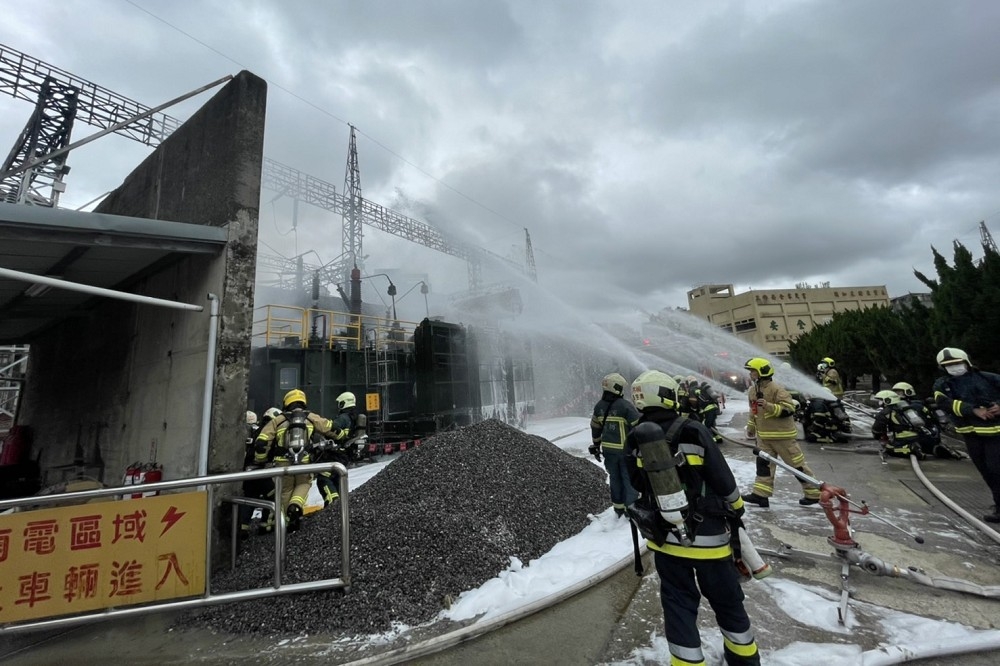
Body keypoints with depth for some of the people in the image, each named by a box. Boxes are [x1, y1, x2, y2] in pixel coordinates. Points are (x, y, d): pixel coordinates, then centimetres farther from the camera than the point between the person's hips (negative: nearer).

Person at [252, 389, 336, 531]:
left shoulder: (277, 420, 9)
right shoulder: (311, 418, 9)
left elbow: (261, 442, 3)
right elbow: (331, 428, 12)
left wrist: (260, 461, 17)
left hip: (283, 462, 1)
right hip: (305, 461, -1)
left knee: (286, 489, 20)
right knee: (304, 483, 21)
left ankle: (290, 520, 27)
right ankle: (296, 505, -6)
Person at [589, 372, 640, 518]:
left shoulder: (599, 406, 2)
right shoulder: (625, 406, -18)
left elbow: (595, 427, 11)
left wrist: (596, 445, 21)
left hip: (608, 449, 6)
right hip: (625, 449, -5)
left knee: (614, 478, 17)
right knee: (629, 479, 8)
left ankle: (618, 509, 28)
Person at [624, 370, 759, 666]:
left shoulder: (635, 441, -10)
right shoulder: (693, 431, -18)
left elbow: (637, 486, 2)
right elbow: (723, 481, -10)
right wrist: (736, 510, 8)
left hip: (664, 538, 1)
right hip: (707, 536, -1)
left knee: (678, 605, 17)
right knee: (726, 599, 22)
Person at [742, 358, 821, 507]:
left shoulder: (776, 388, -18)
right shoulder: (752, 390, 7)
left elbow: (789, 409, -22)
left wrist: (769, 406, -34)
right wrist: (751, 426, 24)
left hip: (781, 434, -8)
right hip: (763, 435, 8)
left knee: (796, 464, 5)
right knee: (763, 463, 5)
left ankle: (813, 493, 21)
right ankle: (760, 494, 8)